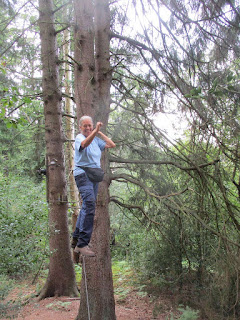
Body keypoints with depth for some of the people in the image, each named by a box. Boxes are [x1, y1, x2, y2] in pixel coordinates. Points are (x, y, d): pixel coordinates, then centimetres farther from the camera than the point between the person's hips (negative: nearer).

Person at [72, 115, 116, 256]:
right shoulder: (79, 138, -3)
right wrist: (95, 131, -41)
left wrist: (100, 133, 14)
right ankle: (82, 243, -25)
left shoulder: (96, 140, 21)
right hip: (83, 174, -8)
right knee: (89, 204, -24)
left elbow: (112, 145, 17)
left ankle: (76, 239, 21)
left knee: (87, 207, 10)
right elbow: (85, 143, -27)